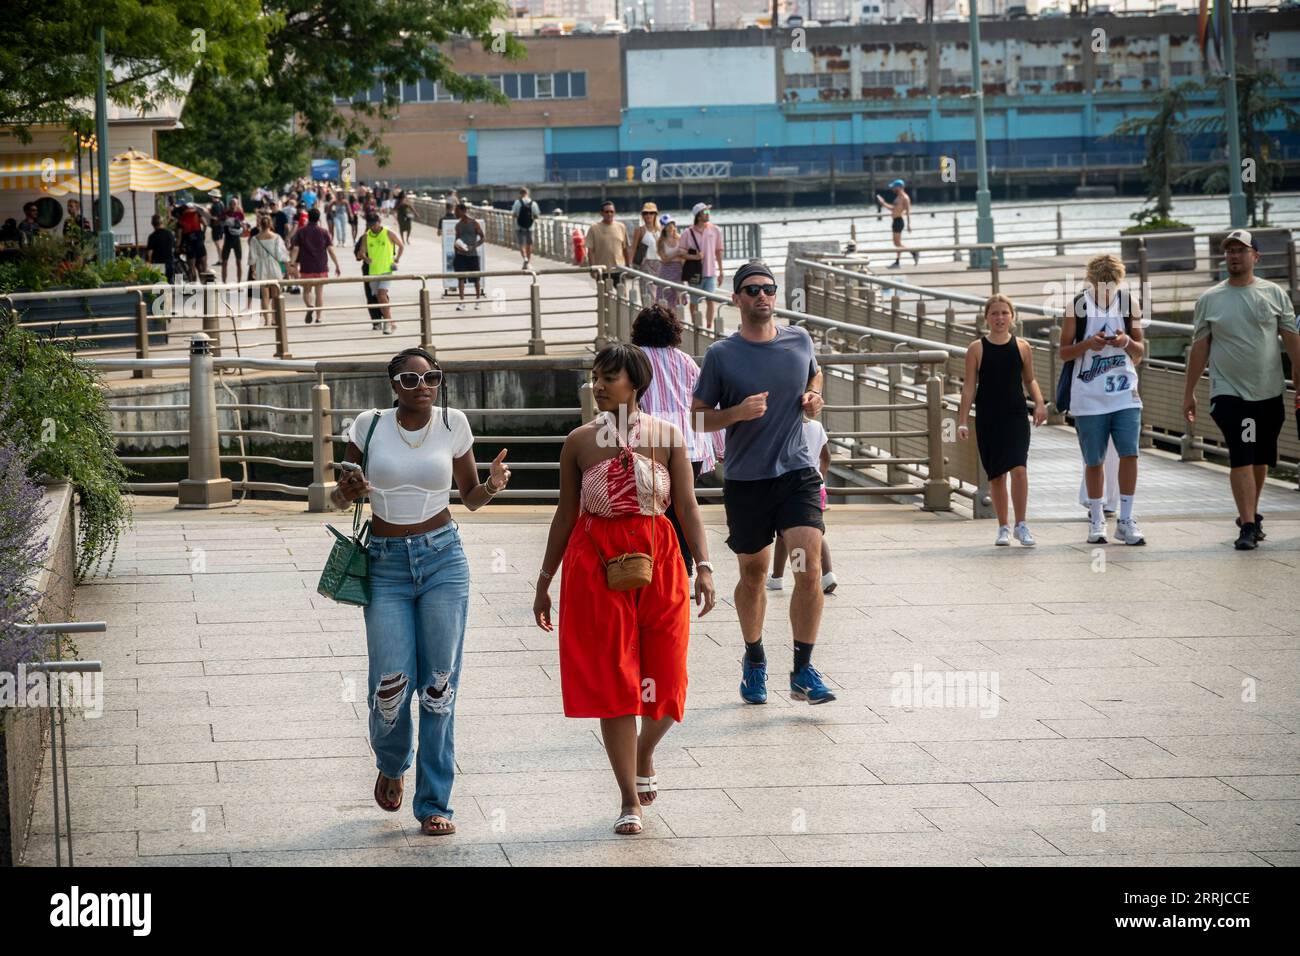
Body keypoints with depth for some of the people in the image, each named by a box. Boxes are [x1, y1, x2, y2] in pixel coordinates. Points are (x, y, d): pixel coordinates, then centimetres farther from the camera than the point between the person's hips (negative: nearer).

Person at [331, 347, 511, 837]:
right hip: (386, 563, 0)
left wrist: (492, 486, -11)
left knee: (439, 684, -3)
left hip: (443, 558, 1)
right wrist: (347, 492, -17)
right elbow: (338, 497, 6)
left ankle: (434, 804, 8)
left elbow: (470, 498, 11)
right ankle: (392, 764, 26)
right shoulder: (370, 425, -2)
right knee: (392, 682, -8)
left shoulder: (452, 424, 1)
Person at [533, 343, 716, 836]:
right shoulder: (580, 441, 4)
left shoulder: (666, 436, 2)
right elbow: (566, 514, 10)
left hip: (658, 561, 0)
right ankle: (630, 800, 4)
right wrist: (544, 583, 11)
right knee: (610, 680, -3)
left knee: (664, 679, 1)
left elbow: (687, 505, 0)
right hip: (595, 564, 0)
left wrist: (704, 566, -12)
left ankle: (644, 756, 34)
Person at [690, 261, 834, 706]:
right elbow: (697, 418, 0)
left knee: (810, 568, -14)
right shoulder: (721, 355, -5)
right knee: (753, 574, 11)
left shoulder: (799, 340, 4)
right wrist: (738, 412, -18)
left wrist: (815, 396, 4)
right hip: (745, 481, -1)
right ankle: (754, 662, 33)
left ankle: (803, 670, -5)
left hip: (798, 473, 1)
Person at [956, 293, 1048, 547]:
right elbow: (969, 387, 1)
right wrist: (963, 421, -3)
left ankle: (1021, 525, -5)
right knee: (996, 474, 6)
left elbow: (1029, 380, 14)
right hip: (987, 419, 0)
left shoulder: (1022, 347, 3)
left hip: (1016, 417, 0)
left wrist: (1039, 403, -3)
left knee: (1019, 468, -15)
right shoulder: (977, 349, 0)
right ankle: (1003, 527, 18)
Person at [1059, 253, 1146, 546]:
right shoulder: (1078, 306, -3)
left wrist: (1128, 342, -13)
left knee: (1129, 454, -8)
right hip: (1089, 398, -1)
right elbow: (1064, 352, 0)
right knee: (1094, 461, 5)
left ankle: (1125, 521, 1)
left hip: (1125, 395, 1)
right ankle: (1096, 522, 19)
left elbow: (1140, 352, 9)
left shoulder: (1129, 304, 3)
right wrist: (1088, 344, -18)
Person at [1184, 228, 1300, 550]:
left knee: (1261, 459, 11)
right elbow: (1200, 348, 7)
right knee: (1242, 458, -13)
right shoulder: (1209, 299, 3)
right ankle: (1248, 526, -13)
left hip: (1270, 392, 2)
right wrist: (1189, 392, 7)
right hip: (1229, 392, -2)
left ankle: (1250, 514, 30)